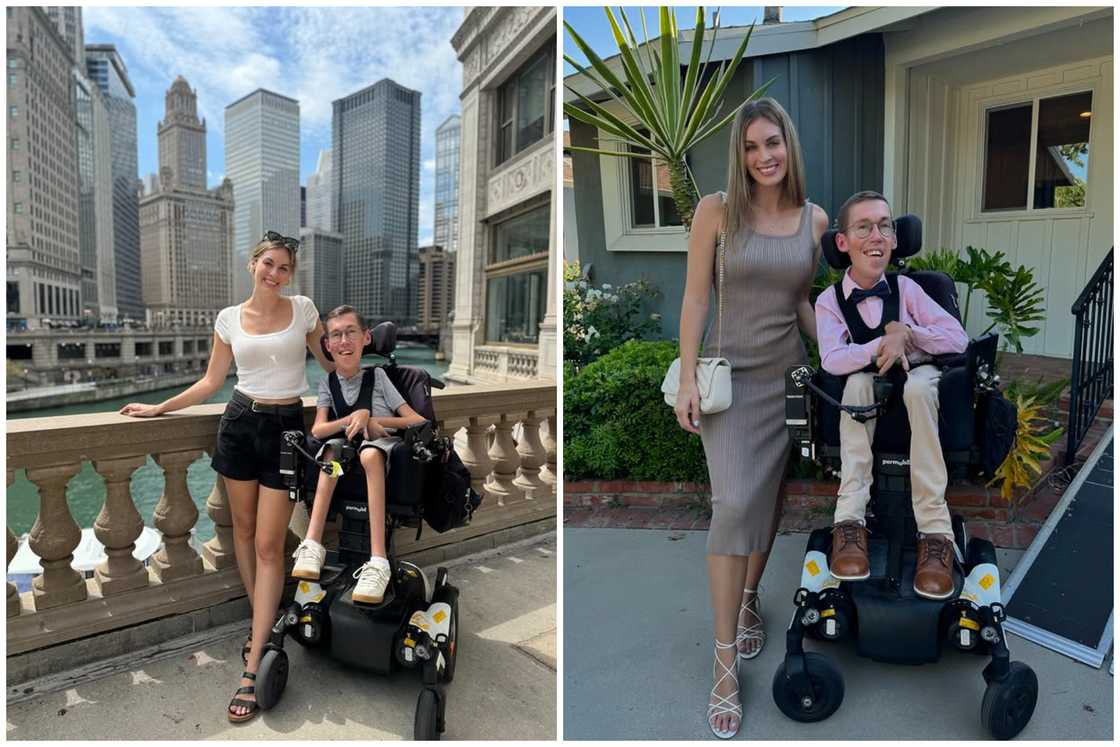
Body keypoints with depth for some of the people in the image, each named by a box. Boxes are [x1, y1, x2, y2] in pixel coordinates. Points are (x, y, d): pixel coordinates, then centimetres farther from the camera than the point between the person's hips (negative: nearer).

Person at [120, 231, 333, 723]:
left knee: (269, 544, -4)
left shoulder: (303, 309, -1)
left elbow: (330, 361, 10)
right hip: (240, 423, 3)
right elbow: (211, 382, 11)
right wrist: (158, 408, 8)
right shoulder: (229, 319, 4)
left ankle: (252, 668, 1)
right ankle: (262, 621, 34)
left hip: (286, 426, -2)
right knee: (243, 530, 11)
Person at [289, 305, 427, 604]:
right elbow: (318, 430, -7)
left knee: (369, 454, -37)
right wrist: (355, 418, -22)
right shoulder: (328, 382, 7)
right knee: (334, 450, -31)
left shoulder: (377, 375, -2)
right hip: (350, 449, 3)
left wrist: (373, 420, -17)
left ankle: (378, 561, -44)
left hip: (386, 447, -3)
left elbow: (419, 422, -6)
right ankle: (313, 545, -32)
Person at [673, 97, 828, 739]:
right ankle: (725, 665, 1)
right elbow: (695, 298, -7)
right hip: (730, 374, -3)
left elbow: (804, 302, 12)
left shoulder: (815, 219, 4)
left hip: (789, 376, 4)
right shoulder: (716, 211, -6)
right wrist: (687, 379, -11)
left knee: (770, 502, 13)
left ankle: (750, 600, 38)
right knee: (735, 505, -12)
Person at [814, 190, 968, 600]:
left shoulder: (905, 287, -3)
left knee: (920, 381, -33)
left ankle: (935, 529, -35)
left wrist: (904, 332, -19)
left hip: (916, 385, 0)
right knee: (858, 379, -33)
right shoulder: (829, 300, -6)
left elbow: (959, 338, -6)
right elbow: (831, 360, -19)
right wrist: (881, 347, -30)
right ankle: (850, 518, -37)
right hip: (867, 396, 0)